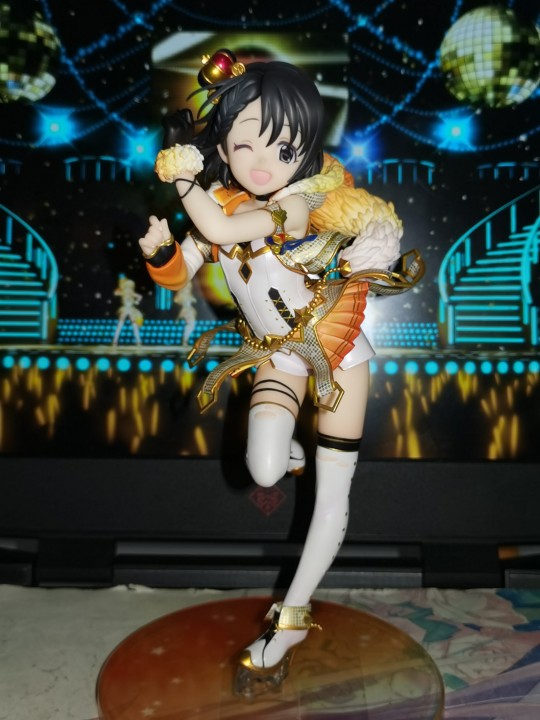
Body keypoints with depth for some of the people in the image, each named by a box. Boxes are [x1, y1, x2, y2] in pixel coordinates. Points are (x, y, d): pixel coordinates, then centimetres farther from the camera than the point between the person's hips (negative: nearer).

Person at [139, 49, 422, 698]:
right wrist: (158, 248, -19)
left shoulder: (306, 200, -22)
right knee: (263, 469, -20)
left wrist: (182, 175, -27)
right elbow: (178, 272, 1)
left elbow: (224, 227, -36)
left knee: (331, 498, 0)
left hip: (336, 349, -3)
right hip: (278, 355, 3)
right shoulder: (218, 206, -5)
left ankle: (292, 616, 20)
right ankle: (293, 454, 22)